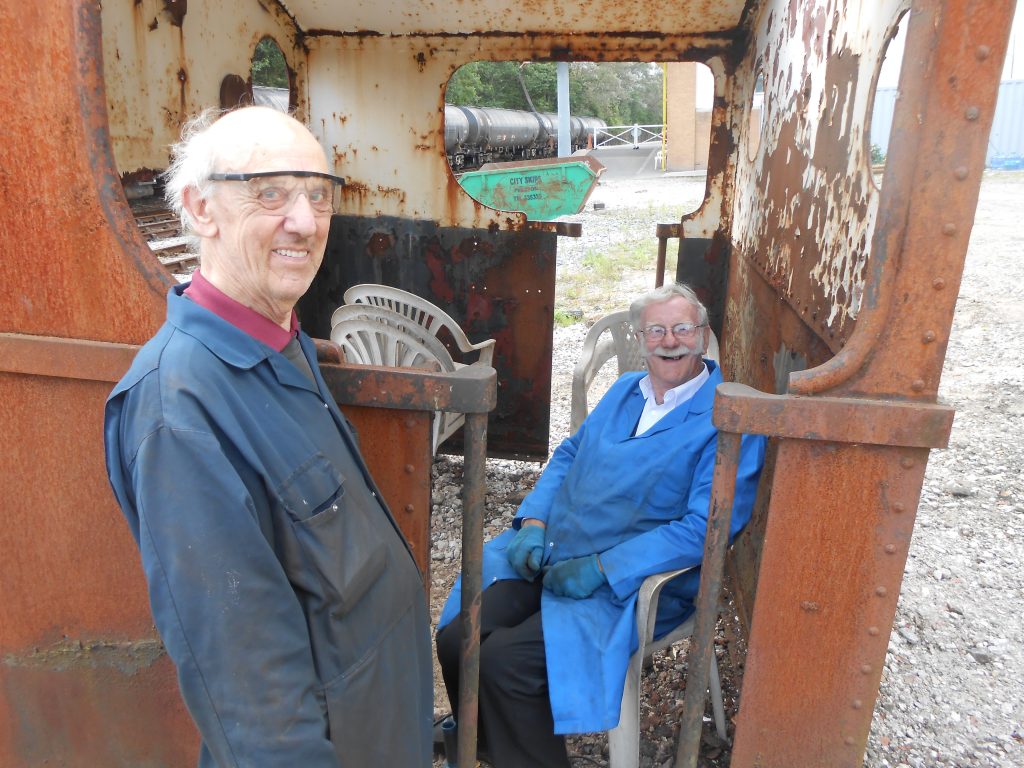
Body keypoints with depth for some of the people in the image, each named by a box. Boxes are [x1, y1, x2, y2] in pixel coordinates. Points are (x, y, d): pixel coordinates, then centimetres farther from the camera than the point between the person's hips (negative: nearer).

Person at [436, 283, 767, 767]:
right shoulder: (625, 390, 15)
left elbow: (706, 525, -16)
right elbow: (568, 455, 19)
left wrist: (602, 568, -19)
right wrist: (534, 521, 1)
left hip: (631, 584, -6)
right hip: (547, 555, 6)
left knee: (505, 659, -24)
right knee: (455, 639, -10)